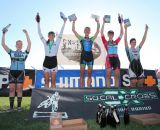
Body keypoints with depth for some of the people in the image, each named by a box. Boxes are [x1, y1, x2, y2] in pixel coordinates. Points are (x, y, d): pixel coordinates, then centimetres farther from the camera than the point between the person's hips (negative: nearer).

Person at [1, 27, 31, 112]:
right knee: (12, 89, 0)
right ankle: (11, 107, 8)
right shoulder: (11, 52, 13)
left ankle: (19, 106, 8)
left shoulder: (25, 53, 9)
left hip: (20, 73, -1)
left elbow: (29, 43, 0)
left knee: (19, 89, -1)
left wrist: (26, 33, 0)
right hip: (12, 72, 1)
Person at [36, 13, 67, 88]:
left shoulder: (56, 42, 3)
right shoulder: (45, 42, 6)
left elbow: (61, 33, -2)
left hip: (53, 61, -1)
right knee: (46, 81, 6)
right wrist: (38, 23, 0)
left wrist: (64, 23, -4)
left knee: (53, 81, 5)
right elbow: (40, 33, 3)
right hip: (46, 61, 1)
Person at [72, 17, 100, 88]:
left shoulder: (92, 39, 13)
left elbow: (98, 31, 9)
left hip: (90, 56, 2)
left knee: (89, 75, 5)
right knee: (82, 74, 0)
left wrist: (97, 22, 6)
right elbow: (73, 30, 4)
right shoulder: (81, 38, 9)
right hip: (83, 56, -2)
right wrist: (74, 22, 2)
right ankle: (81, 88, 7)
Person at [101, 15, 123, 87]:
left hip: (116, 58, 3)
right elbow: (102, 33, 1)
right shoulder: (105, 42, 8)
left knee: (117, 75, -1)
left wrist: (120, 23, 14)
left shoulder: (116, 42, 17)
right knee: (108, 75, -7)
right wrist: (104, 23, 0)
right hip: (109, 58, -3)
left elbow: (121, 33, 17)